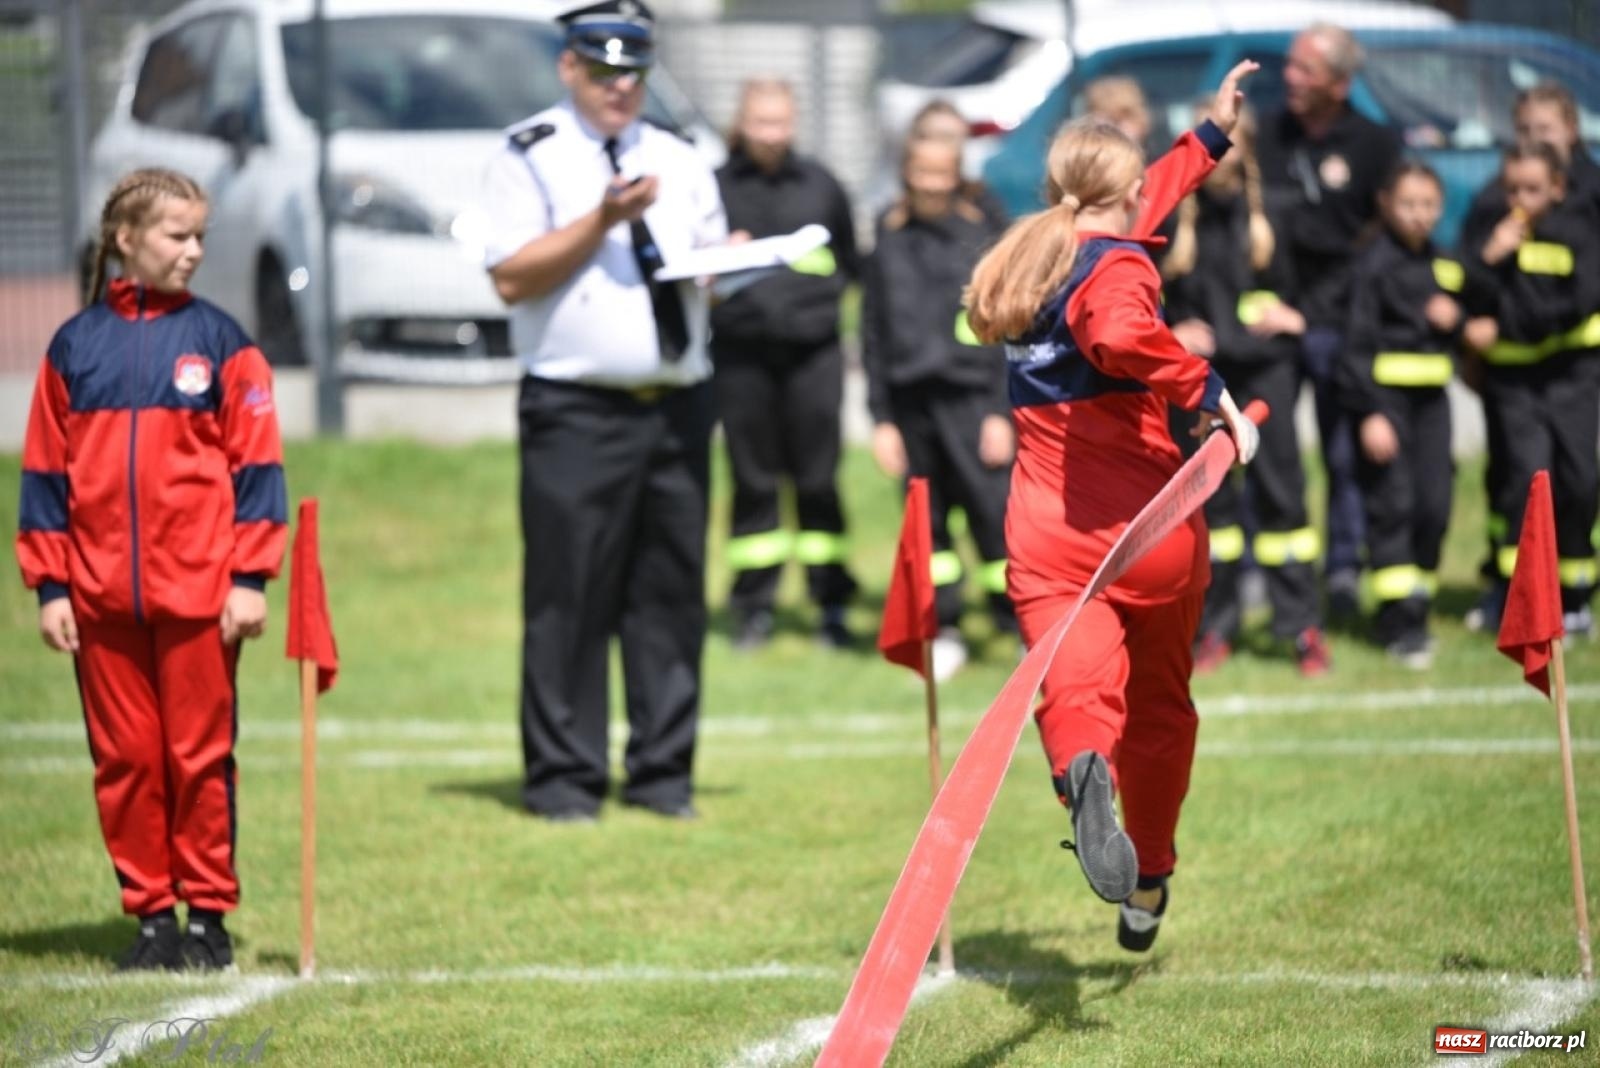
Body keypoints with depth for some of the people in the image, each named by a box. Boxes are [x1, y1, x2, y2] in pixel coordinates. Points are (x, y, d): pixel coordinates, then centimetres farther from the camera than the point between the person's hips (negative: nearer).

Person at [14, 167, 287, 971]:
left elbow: (256, 464, 1)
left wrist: (250, 578, -5)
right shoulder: (75, 346, 6)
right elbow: (45, 473, 8)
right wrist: (49, 586, 3)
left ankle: (207, 912, 10)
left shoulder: (219, 340, 2)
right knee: (123, 758, 5)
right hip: (101, 596, 2)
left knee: (201, 755, 1)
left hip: (198, 594, -2)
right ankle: (150, 913, 14)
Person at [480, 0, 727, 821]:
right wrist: (602, 220, -15)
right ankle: (562, 776, -2)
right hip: (576, 410, -5)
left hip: (678, 406, 5)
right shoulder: (530, 159, 2)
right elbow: (512, 278, -7)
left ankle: (663, 770, 9)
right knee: (568, 596, -6)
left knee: (673, 592, 4)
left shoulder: (679, 163, 18)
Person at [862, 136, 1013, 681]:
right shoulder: (889, 241, 10)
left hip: (971, 395, -3)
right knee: (926, 520, 5)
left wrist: (1002, 412, -4)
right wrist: (881, 418, 7)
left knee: (995, 512, -9)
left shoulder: (985, 234, 3)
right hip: (910, 397, 3)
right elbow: (873, 334, 12)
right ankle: (944, 631, 15)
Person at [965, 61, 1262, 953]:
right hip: (1146, 527, -4)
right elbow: (1122, 336, -32)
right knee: (1159, 705, 16)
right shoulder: (1119, 267, -8)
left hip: (1046, 539, 4)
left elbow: (1130, 217, 36)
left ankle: (1083, 772, -51)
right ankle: (1148, 887, 26)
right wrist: (1210, 392, -22)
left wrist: (1214, 134, 43)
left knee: (1076, 684, -17)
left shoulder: (1036, 255, 17)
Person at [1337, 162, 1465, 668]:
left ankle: (1417, 603, 15)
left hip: (1431, 397, 6)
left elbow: (1457, 331, 23)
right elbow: (1359, 339, -10)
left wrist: (1454, 320, -2)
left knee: (1434, 506, 2)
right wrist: (1370, 412, -16)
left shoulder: (1443, 265, 13)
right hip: (1386, 393, -6)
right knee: (1393, 503, -8)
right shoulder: (1375, 263, -6)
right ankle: (1399, 624, -8)